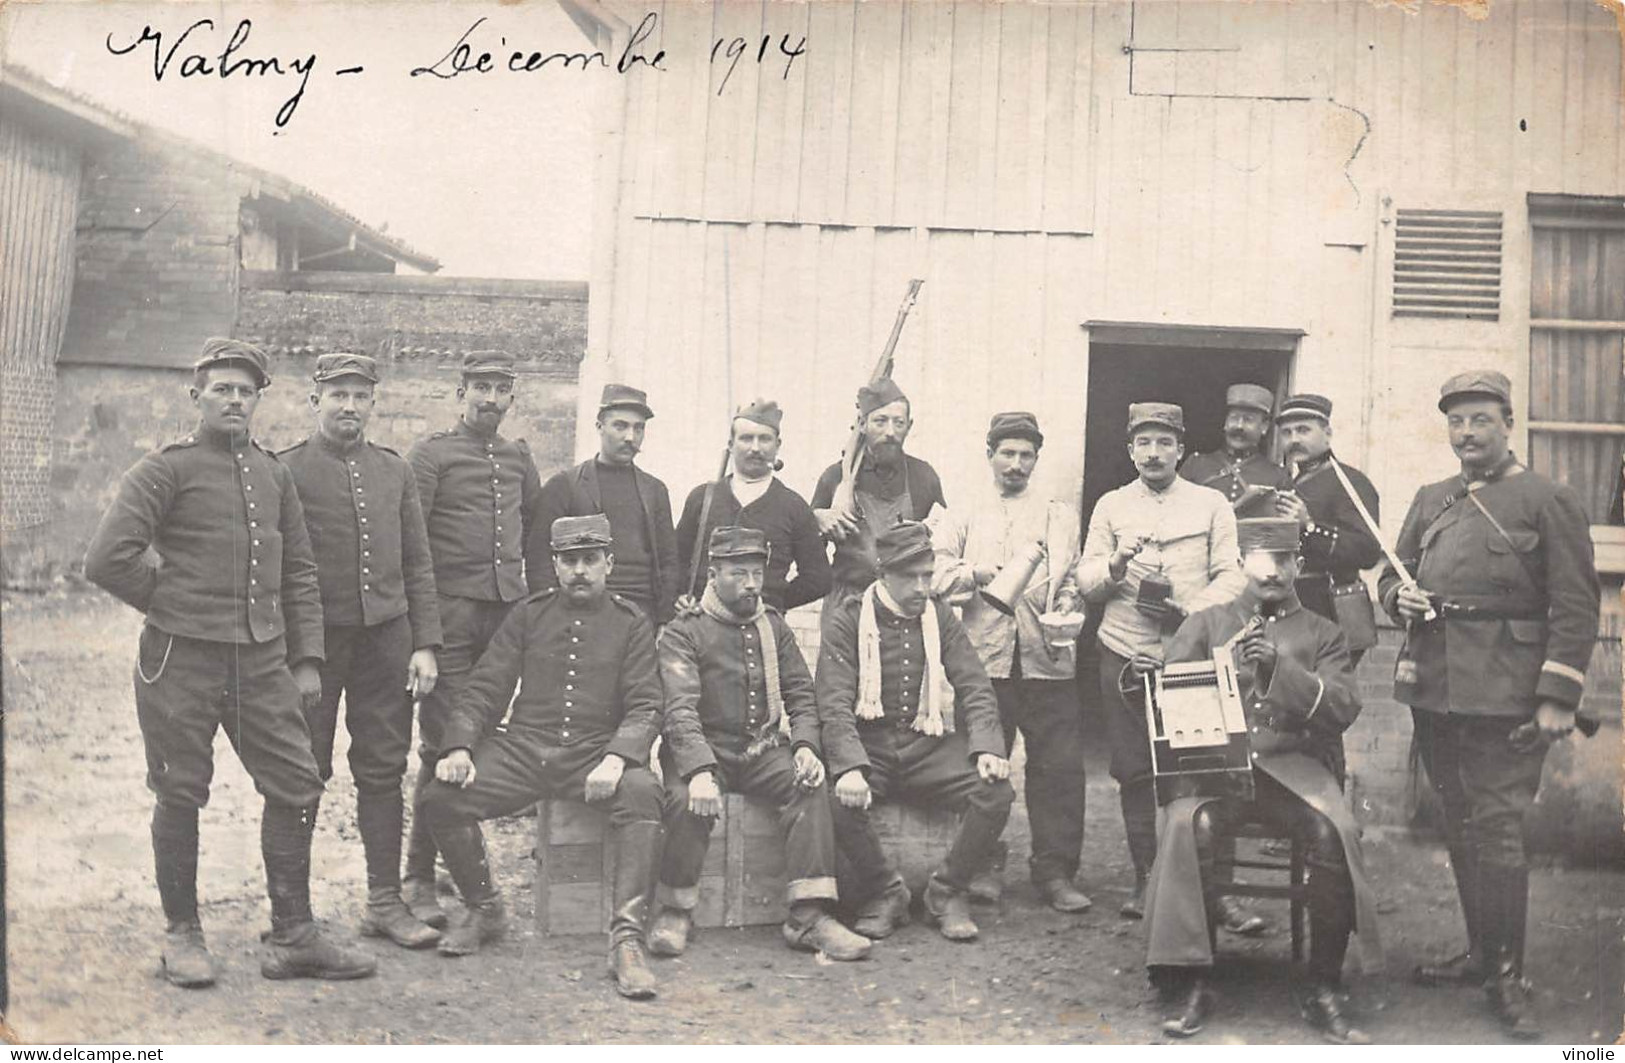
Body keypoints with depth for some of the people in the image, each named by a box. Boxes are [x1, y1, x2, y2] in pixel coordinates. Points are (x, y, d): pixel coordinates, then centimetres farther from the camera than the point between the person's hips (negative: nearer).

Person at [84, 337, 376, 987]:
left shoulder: (274, 475, 13)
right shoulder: (166, 470, -4)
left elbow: (299, 573, 16)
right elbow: (107, 560, -11)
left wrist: (307, 659, 11)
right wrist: (170, 604, 0)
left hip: (262, 659, 5)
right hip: (182, 659, -5)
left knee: (296, 787, 3)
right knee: (180, 795, 5)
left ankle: (293, 938, 13)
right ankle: (182, 937, 20)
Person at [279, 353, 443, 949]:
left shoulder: (395, 471, 12)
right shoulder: (286, 471, -1)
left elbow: (418, 565, 12)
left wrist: (426, 645, 4)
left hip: (386, 637, 4)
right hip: (314, 639, -4)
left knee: (383, 771, 6)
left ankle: (385, 902, 14)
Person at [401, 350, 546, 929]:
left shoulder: (518, 457, 16)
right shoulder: (430, 453, 0)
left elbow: (535, 535, 23)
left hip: (507, 612, 5)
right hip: (450, 613, -5)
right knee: (442, 746, -6)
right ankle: (418, 880, 0)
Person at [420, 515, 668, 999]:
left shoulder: (631, 623, 9)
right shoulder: (528, 614, 14)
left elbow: (645, 705, 0)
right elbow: (483, 688, 10)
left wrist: (616, 758, -21)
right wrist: (460, 748, -9)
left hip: (596, 752, -2)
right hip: (523, 747, 2)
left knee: (643, 792, -35)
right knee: (442, 797, -22)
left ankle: (627, 937, -33)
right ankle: (485, 910, 3)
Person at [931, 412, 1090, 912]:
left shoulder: (1061, 518, 20)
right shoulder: (963, 519, 16)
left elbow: (1074, 577, 15)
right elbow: (936, 573, 2)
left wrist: (1066, 600, -6)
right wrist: (975, 574, -15)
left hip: (1046, 658, 1)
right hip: (985, 657, -1)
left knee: (1060, 766, -4)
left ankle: (1055, 872, 4)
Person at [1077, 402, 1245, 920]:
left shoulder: (1212, 505, 8)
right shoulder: (1111, 505, 11)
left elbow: (1232, 575, 2)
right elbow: (1085, 581, 7)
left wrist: (1194, 609, -15)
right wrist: (1116, 565, -14)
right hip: (1125, 657, 2)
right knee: (1134, 773, 4)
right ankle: (1146, 880, 14)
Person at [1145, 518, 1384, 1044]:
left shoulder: (1321, 633, 17)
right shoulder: (1204, 624, 19)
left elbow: (1343, 709, 2)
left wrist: (1279, 668, -13)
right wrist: (1225, 660, -11)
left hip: (1296, 766, 0)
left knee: (1335, 832, -30)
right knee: (1189, 824, -32)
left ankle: (1322, 988, -15)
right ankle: (1193, 984, -21)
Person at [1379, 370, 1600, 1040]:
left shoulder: (1549, 501, -1)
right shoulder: (1431, 501, 15)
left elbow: (1576, 607, -5)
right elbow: (1390, 576, 22)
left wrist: (1557, 699, -12)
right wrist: (1401, 597, -3)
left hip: (1505, 699, -6)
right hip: (1434, 690, 6)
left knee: (1497, 831, -6)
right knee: (1460, 828, 13)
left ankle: (1507, 978, 4)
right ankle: (1480, 953, 26)